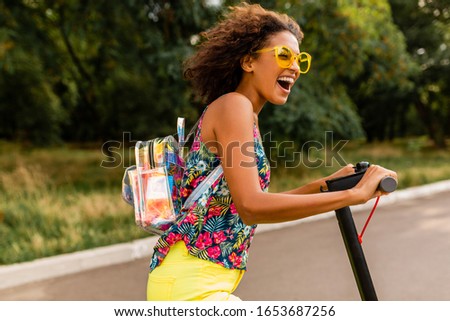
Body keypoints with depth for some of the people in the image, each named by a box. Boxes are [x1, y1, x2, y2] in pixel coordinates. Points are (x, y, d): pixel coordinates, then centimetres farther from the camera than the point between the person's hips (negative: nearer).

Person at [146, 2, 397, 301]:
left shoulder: (238, 112, 16)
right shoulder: (233, 105, -12)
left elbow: (254, 201, 21)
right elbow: (251, 207, -25)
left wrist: (325, 184, 16)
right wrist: (354, 195, -24)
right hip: (188, 284, -10)